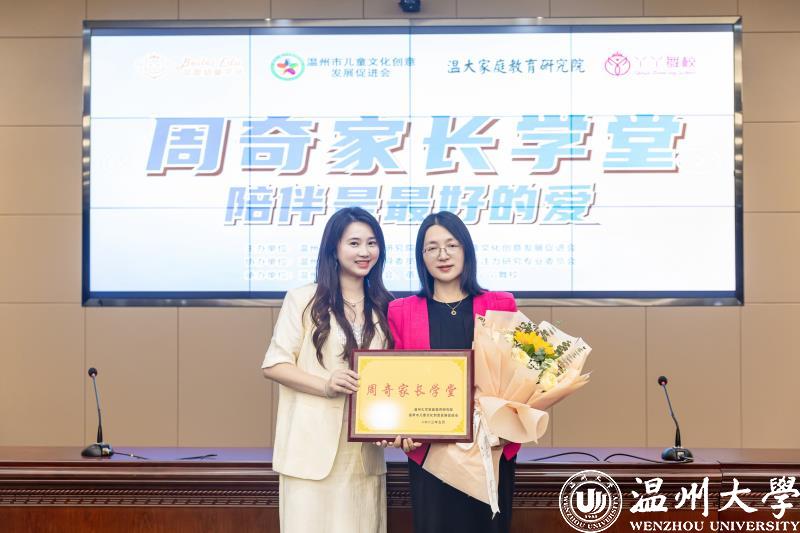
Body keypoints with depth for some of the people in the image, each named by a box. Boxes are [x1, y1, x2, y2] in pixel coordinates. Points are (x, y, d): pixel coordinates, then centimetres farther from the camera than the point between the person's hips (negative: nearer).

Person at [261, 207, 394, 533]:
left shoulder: (385, 307, 11)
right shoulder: (303, 299, -2)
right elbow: (273, 365, -4)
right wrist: (325, 385, -18)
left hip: (365, 450, 4)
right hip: (313, 447, -3)